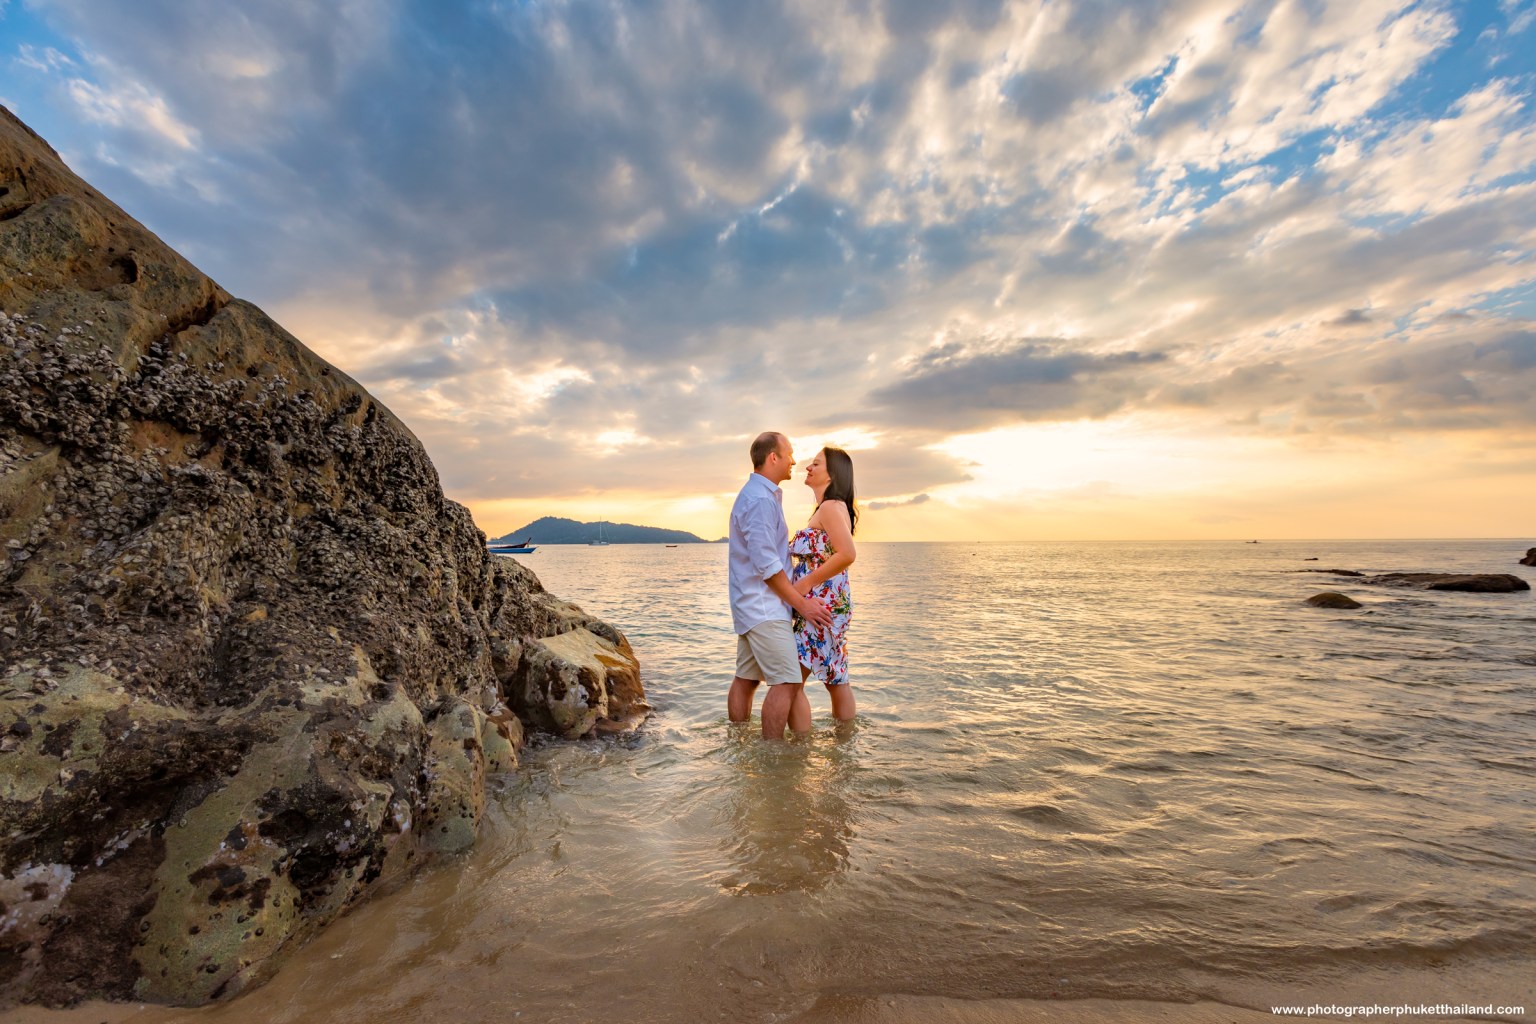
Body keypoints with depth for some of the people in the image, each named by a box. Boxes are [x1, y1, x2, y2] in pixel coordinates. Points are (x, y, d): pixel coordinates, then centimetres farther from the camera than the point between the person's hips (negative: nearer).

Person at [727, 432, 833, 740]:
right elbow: (766, 564, -20)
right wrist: (801, 603, -14)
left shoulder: (757, 495, 17)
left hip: (752, 606, 10)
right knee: (787, 682, -7)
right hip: (764, 607, -10)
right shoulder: (761, 499, -16)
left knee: (746, 679, 13)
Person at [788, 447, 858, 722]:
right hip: (831, 605, 10)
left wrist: (806, 583, -20)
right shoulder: (827, 509, 16)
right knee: (836, 681, 15)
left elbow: (847, 554, -27)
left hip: (822, 604, -10)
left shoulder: (830, 507, -13)